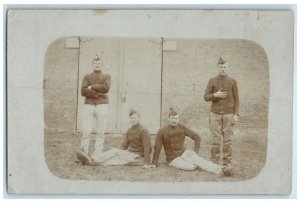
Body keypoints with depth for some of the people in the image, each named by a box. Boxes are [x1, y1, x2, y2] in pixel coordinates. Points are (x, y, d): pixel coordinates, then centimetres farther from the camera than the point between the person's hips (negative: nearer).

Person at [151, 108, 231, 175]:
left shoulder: (182, 128, 0)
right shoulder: (162, 131, -8)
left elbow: (197, 137, 4)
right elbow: (157, 148, -3)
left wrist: (195, 151, -5)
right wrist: (154, 163, -1)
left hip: (184, 153, 3)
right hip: (173, 159, -3)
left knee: (199, 160, -31)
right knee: (192, 167, -36)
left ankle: (221, 170, -46)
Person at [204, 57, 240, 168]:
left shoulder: (232, 81, 5)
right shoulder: (212, 81, 5)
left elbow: (236, 99, 5)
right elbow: (206, 97, 5)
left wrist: (236, 114, -4)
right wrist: (215, 95, -15)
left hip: (228, 114, 0)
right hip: (215, 113, 0)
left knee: (227, 139, 1)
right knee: (216, 139, -1)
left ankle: (227, 162, 7)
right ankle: (215, 162, 6)